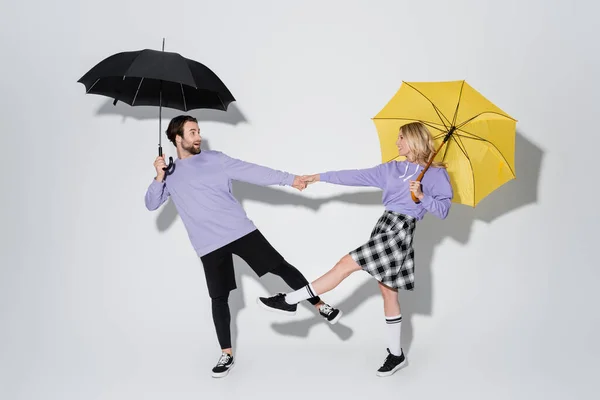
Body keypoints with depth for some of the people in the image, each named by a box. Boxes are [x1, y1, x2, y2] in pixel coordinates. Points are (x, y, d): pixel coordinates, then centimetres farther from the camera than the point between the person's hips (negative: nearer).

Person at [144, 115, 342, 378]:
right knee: (219, 298, 2)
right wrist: (159, 177, -15)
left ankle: (320, 305, 12)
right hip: (209, 245, 1)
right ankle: (226, 354, 15)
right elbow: (151, 204, 3)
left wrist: (288, 179, -8)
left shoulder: (214, 158, 6)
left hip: (240, 231, 0)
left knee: (280, 266, -3)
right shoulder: (169, 173, 10)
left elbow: (251, 172, 0)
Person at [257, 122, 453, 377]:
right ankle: (396, 354, 19)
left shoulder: (436, 174, -1)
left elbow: (443, 210, -7)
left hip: (400, 231, -7)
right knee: (388, 291, 9)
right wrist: (320, 177, 11)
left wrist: (422, 196, -22)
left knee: (346, 264, -11)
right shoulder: (391, 169, 16)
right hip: (385, 225, 7)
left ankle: (289, 300, -4)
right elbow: (357, 177, 14)